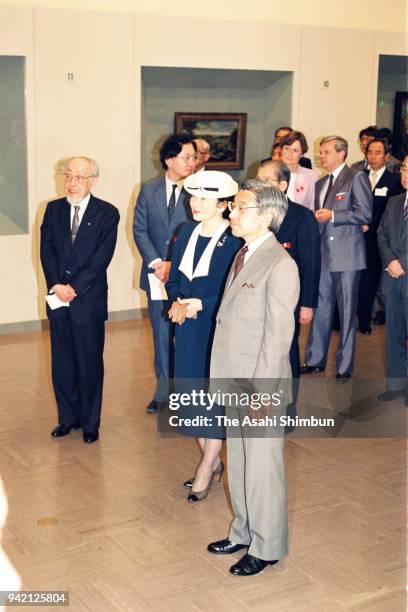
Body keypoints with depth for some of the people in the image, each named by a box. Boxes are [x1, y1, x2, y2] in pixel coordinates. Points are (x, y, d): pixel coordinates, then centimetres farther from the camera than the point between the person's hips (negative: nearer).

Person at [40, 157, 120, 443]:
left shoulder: (107, 213, -4)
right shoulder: (53, 209, 8)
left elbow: (102, 258, -10)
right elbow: (47, 251, 2)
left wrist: (74, 288, -15)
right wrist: (57, 286, -12)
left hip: (89, 300, -3)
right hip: (58, 299, 4)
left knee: (90, 364, 5)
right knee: (62, 363, 11)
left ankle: (90, 422, 18)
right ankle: (68, 417, 25)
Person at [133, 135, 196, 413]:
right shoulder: (149, 191, 5)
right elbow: (140, 230, 3)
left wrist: (175, 264, -14)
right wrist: (156, 262, -9)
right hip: (156, 273, 3)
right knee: (162, 333, 11)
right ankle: (164, 387, 22)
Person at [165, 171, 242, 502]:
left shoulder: (234, 240, -14)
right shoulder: (187, 233, 6)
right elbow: (174, 278, 11)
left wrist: (199, 304, -19)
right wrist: (177, 302, -8)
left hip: (218, 329, -7)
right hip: (188, 328, 7)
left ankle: (206, 470, 17)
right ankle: (213, 461, 31)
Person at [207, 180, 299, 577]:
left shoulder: (280, 265, -17)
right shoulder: (242, 256, 10)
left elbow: (278, 334, -19)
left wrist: (259, 392, -18)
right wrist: (224, 380, 13)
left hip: (262, 384, -8)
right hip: (234, 381, 8)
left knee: (262, 466, 5)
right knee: (238, 461, 19)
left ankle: (266, 547, 22)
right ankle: (244, 532, 36)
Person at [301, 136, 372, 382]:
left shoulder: (356, 178, -3)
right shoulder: (321, 184, 19)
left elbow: (366, 214, -11)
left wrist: (333, 216, -15)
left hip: (346, 255, -6)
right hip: (323, 255, 7)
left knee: (347, 312, 0)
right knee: (320, 309, 10)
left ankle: (345, 367, 7)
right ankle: (315, 360, 19)